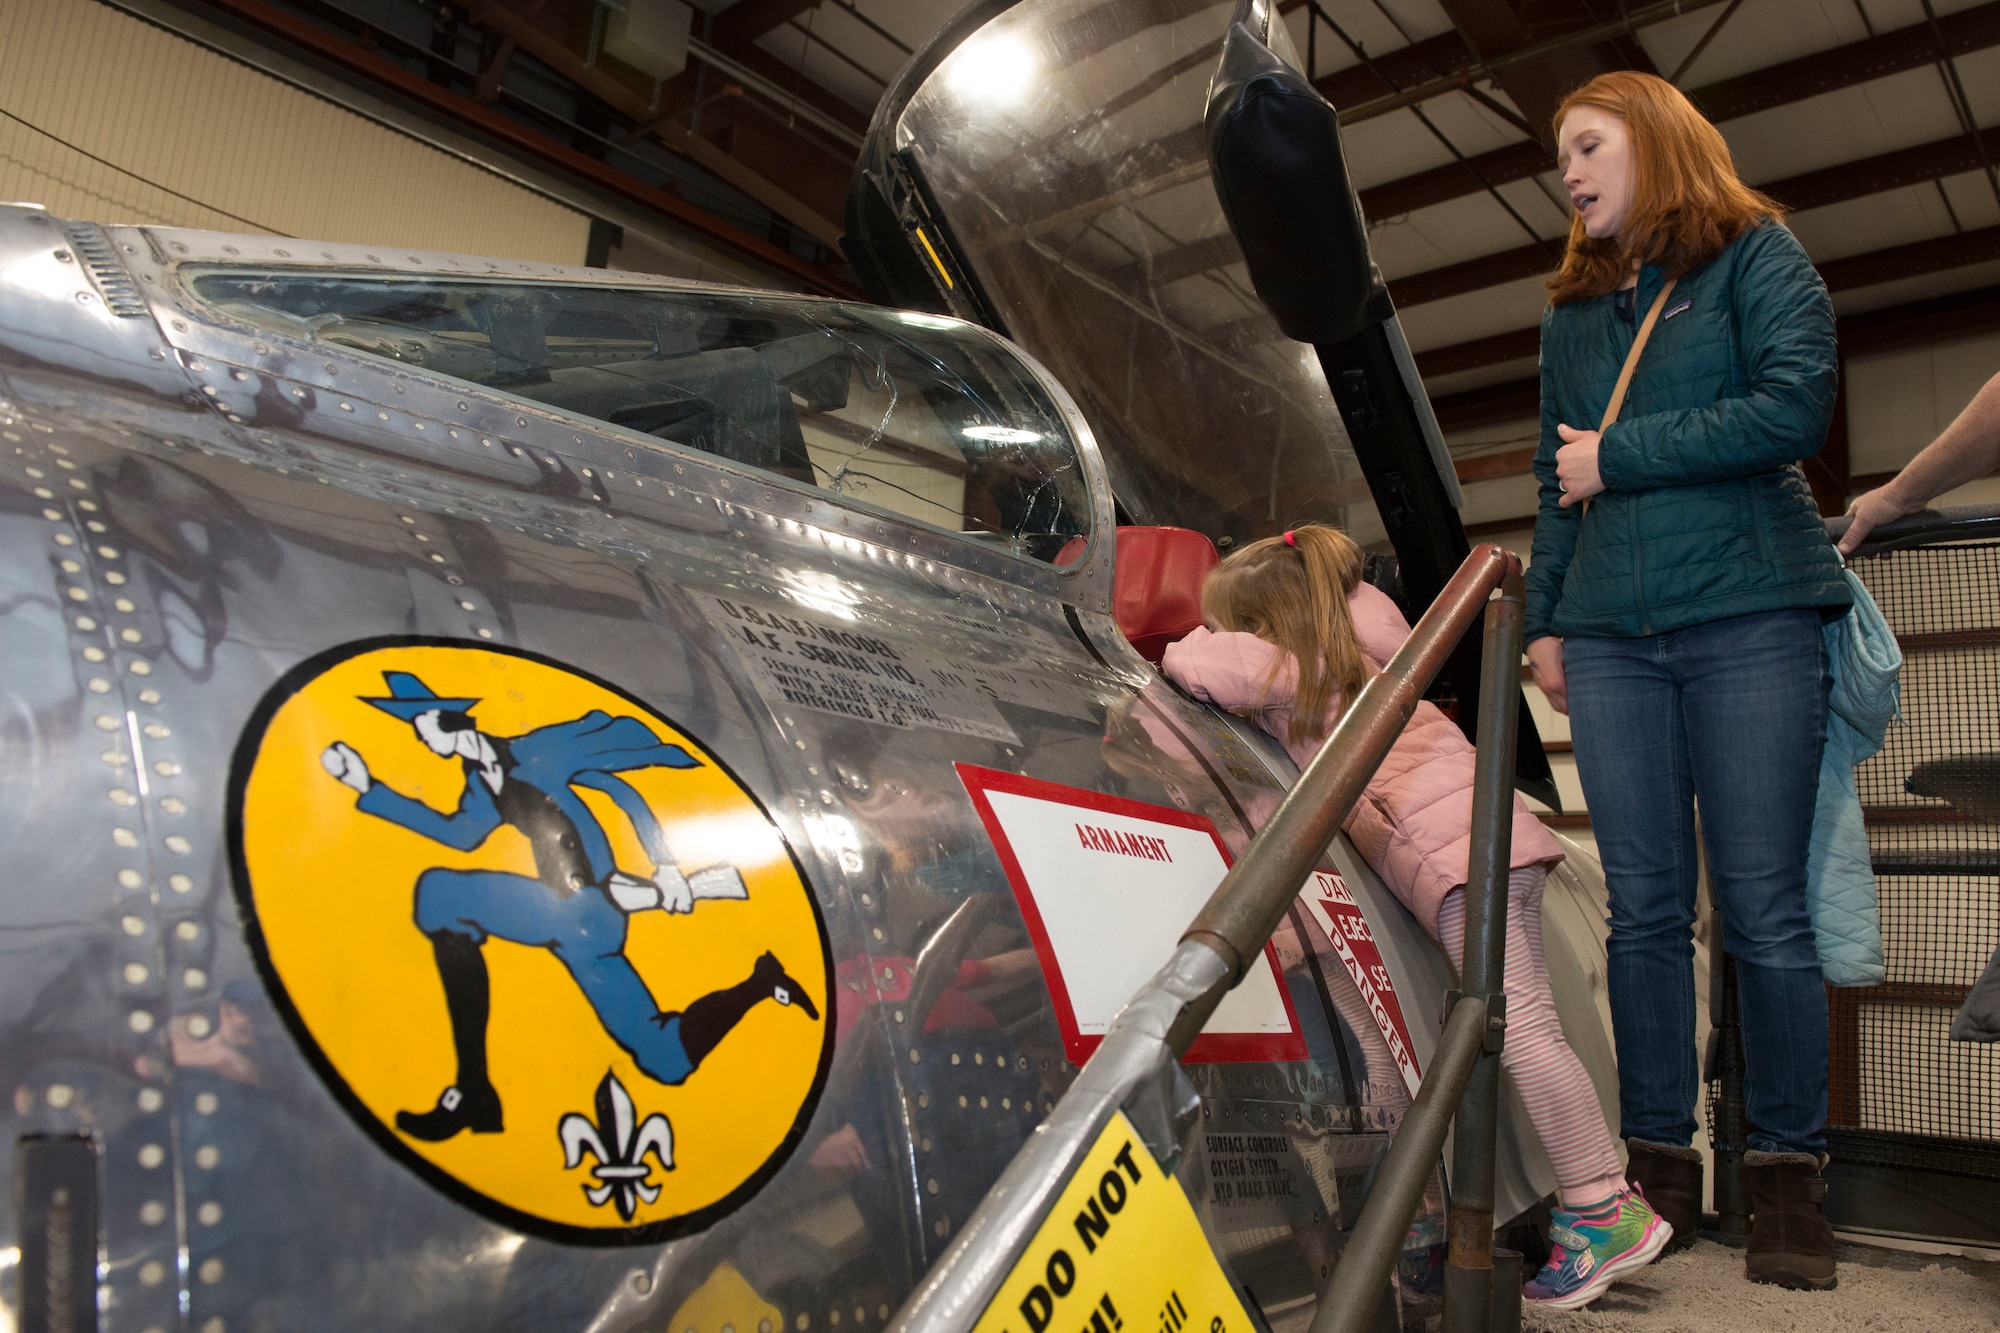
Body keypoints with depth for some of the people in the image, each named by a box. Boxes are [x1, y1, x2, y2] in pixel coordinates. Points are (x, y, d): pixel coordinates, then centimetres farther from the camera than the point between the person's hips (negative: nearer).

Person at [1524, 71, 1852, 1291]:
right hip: (1610, 634, 4)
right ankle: (1661, 1161, 9)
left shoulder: (1758, 254, 7)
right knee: (1646, 908, 3)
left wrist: (1620, 458, -6)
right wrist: (1545, 619, 14)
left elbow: (1796, 407, -9)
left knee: (1763, 908, -4)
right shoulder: (1572, 312, 21)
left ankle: (1791, 1176, 6)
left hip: (1750, 616, -4)